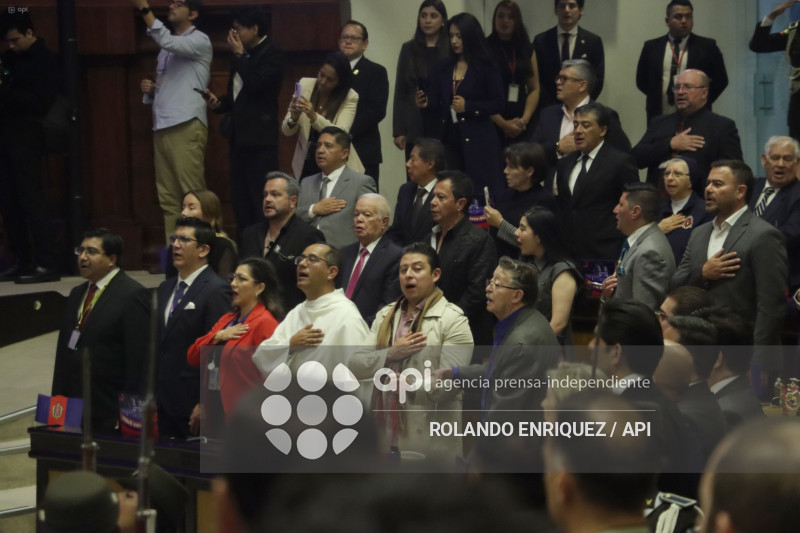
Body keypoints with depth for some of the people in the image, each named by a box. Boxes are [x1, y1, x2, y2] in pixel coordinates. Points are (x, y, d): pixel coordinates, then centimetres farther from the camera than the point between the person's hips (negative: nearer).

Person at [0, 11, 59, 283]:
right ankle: (22, 261, 10)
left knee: (31, 199, -10)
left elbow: (37, 101, -15)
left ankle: (46, 265, -10)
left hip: (26, 138, -8)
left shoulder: (44, 61, -5)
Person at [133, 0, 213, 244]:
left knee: (191, 195, -10)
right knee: (168, 197, 5)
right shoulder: (166, 47, 22)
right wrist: (150, 90, 7)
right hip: (162, 127, 8)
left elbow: (168, 41, -20)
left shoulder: (200, 41, -2)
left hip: (186, 126, -8)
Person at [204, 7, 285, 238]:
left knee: (261, 198, -10)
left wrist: (239, 54, -13)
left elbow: (255, 85, -22)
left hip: (260, 136, -9)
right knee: (240, 197, 10)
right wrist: (219, 103, 6)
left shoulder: (272, 54, -8)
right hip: (239, 133, 9)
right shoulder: (245, 55, 15)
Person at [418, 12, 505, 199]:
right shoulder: (443, 68, 13)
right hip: (448, 140, 4)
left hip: (476, 142, -4)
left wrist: (468, 106, -14)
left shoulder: (485, 68, 0)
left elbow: (498, 103, -5)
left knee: (478, 193, -7)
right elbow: (437, 107, 12)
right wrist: (426, 105, -9)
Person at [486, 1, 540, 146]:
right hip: (492, 125, -3)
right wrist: (503, 123, -11)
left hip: (521, 127, 4)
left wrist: (524, 120, -4)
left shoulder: (527, 49, 12)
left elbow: (534, 89, 10)